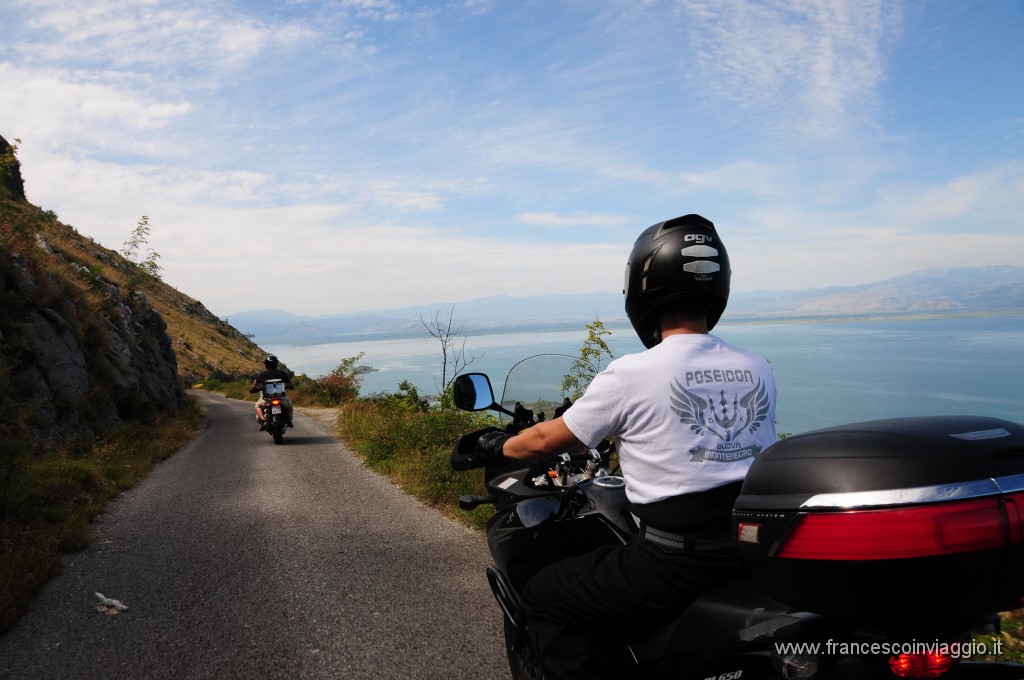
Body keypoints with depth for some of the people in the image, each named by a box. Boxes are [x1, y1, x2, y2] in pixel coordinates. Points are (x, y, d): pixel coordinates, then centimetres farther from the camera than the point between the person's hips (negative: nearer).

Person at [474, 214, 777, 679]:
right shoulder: (758, 370, 4)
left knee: (543, 598, 11)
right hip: (754, 552, 7)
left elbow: (548, 441, -1)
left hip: (675, 565, -7)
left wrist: (499, 445, 21)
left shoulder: (631, 375, -13)